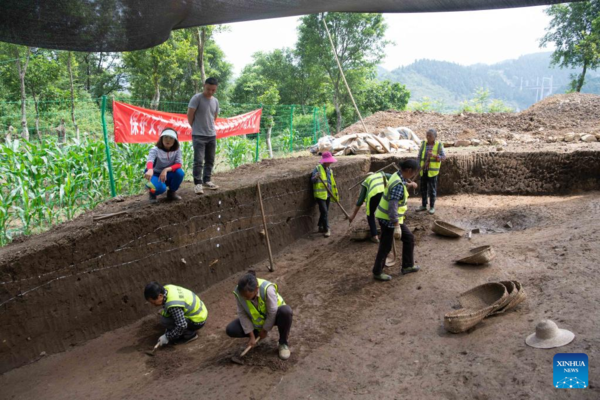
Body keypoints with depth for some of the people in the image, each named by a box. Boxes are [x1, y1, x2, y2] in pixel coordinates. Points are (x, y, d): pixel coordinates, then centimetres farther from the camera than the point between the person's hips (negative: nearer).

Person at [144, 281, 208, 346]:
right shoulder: (167, 288, -8)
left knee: (165, 321, -19)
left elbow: (182, 325, -30)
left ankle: (189, 334, -3)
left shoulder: (173, 305, -33)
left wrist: (167, 337, -18)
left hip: (197, 321, -9)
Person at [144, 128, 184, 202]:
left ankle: (172, 192, -1)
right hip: (156, 174, -4)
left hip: (168, 175, 4)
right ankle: (152, 193, 4)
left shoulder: (177, 150, -8)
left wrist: (166, 170, -36)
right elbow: (149, 160, -39)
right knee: (160, 188, -37)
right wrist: (150, 170, -64)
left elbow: (178, 164, -18)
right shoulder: (155, 150, -19)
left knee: (179, 172, -30)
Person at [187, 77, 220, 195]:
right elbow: (190, 115, -8)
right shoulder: (197, 98, -11)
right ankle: (197, 183, -1)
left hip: (212, 135, 6)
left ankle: (206, 181, 24)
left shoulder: (215, 101, 7)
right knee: (198, 161, -7)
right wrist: (196, 127, 1)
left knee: (210, 160, 12)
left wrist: (210, 127, 12)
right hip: (198, 135, -6)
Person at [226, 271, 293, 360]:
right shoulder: (238, 292, -26)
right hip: (255, 320, 3)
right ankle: (258, 335, 10)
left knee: (286, 311, -38)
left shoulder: (267, 289, -37)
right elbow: (242, 314, -16)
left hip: (273, 316, -3)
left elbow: (272, 313, -26)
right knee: (230, 330, -15)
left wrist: (265, 330, -15)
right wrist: (251, 335, -16)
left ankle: (283, 343, -11)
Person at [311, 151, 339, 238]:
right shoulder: (318, 168, -10)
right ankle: (326, 229, -5)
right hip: (320, 194, -7)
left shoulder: (329, 169, 12)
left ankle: (321, 227, 28)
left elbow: (332, 182, 19)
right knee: (324, 211, -12)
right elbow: (312, 180, -14)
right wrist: (316, 177, -37)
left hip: (328, 194, 7)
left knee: (325, 211, 13)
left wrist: (335, 194, 17)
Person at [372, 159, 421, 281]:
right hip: (389, 219, -10)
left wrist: (409, 184, 34)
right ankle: (377, 272, 22)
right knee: (386, 247, 4)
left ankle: (407, 266, 29)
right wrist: (397, 227, -33)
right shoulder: (398, 185, -28)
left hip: (394, 218, 10)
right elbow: (392, 207, -33)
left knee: (409, 238, 17)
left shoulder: (397, 176, 2)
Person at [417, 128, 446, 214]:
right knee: (423, 188, 12)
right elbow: (420, 156, 9)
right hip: (423, 170, 4)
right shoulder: (424, 143, 3)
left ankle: (432, 207, 14)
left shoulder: (439, 145, -7)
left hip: (432, 170, -4)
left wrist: (434, 155, -24)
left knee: (432, 189, 2)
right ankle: (424, 205, 24)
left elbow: (444, 157, -9)